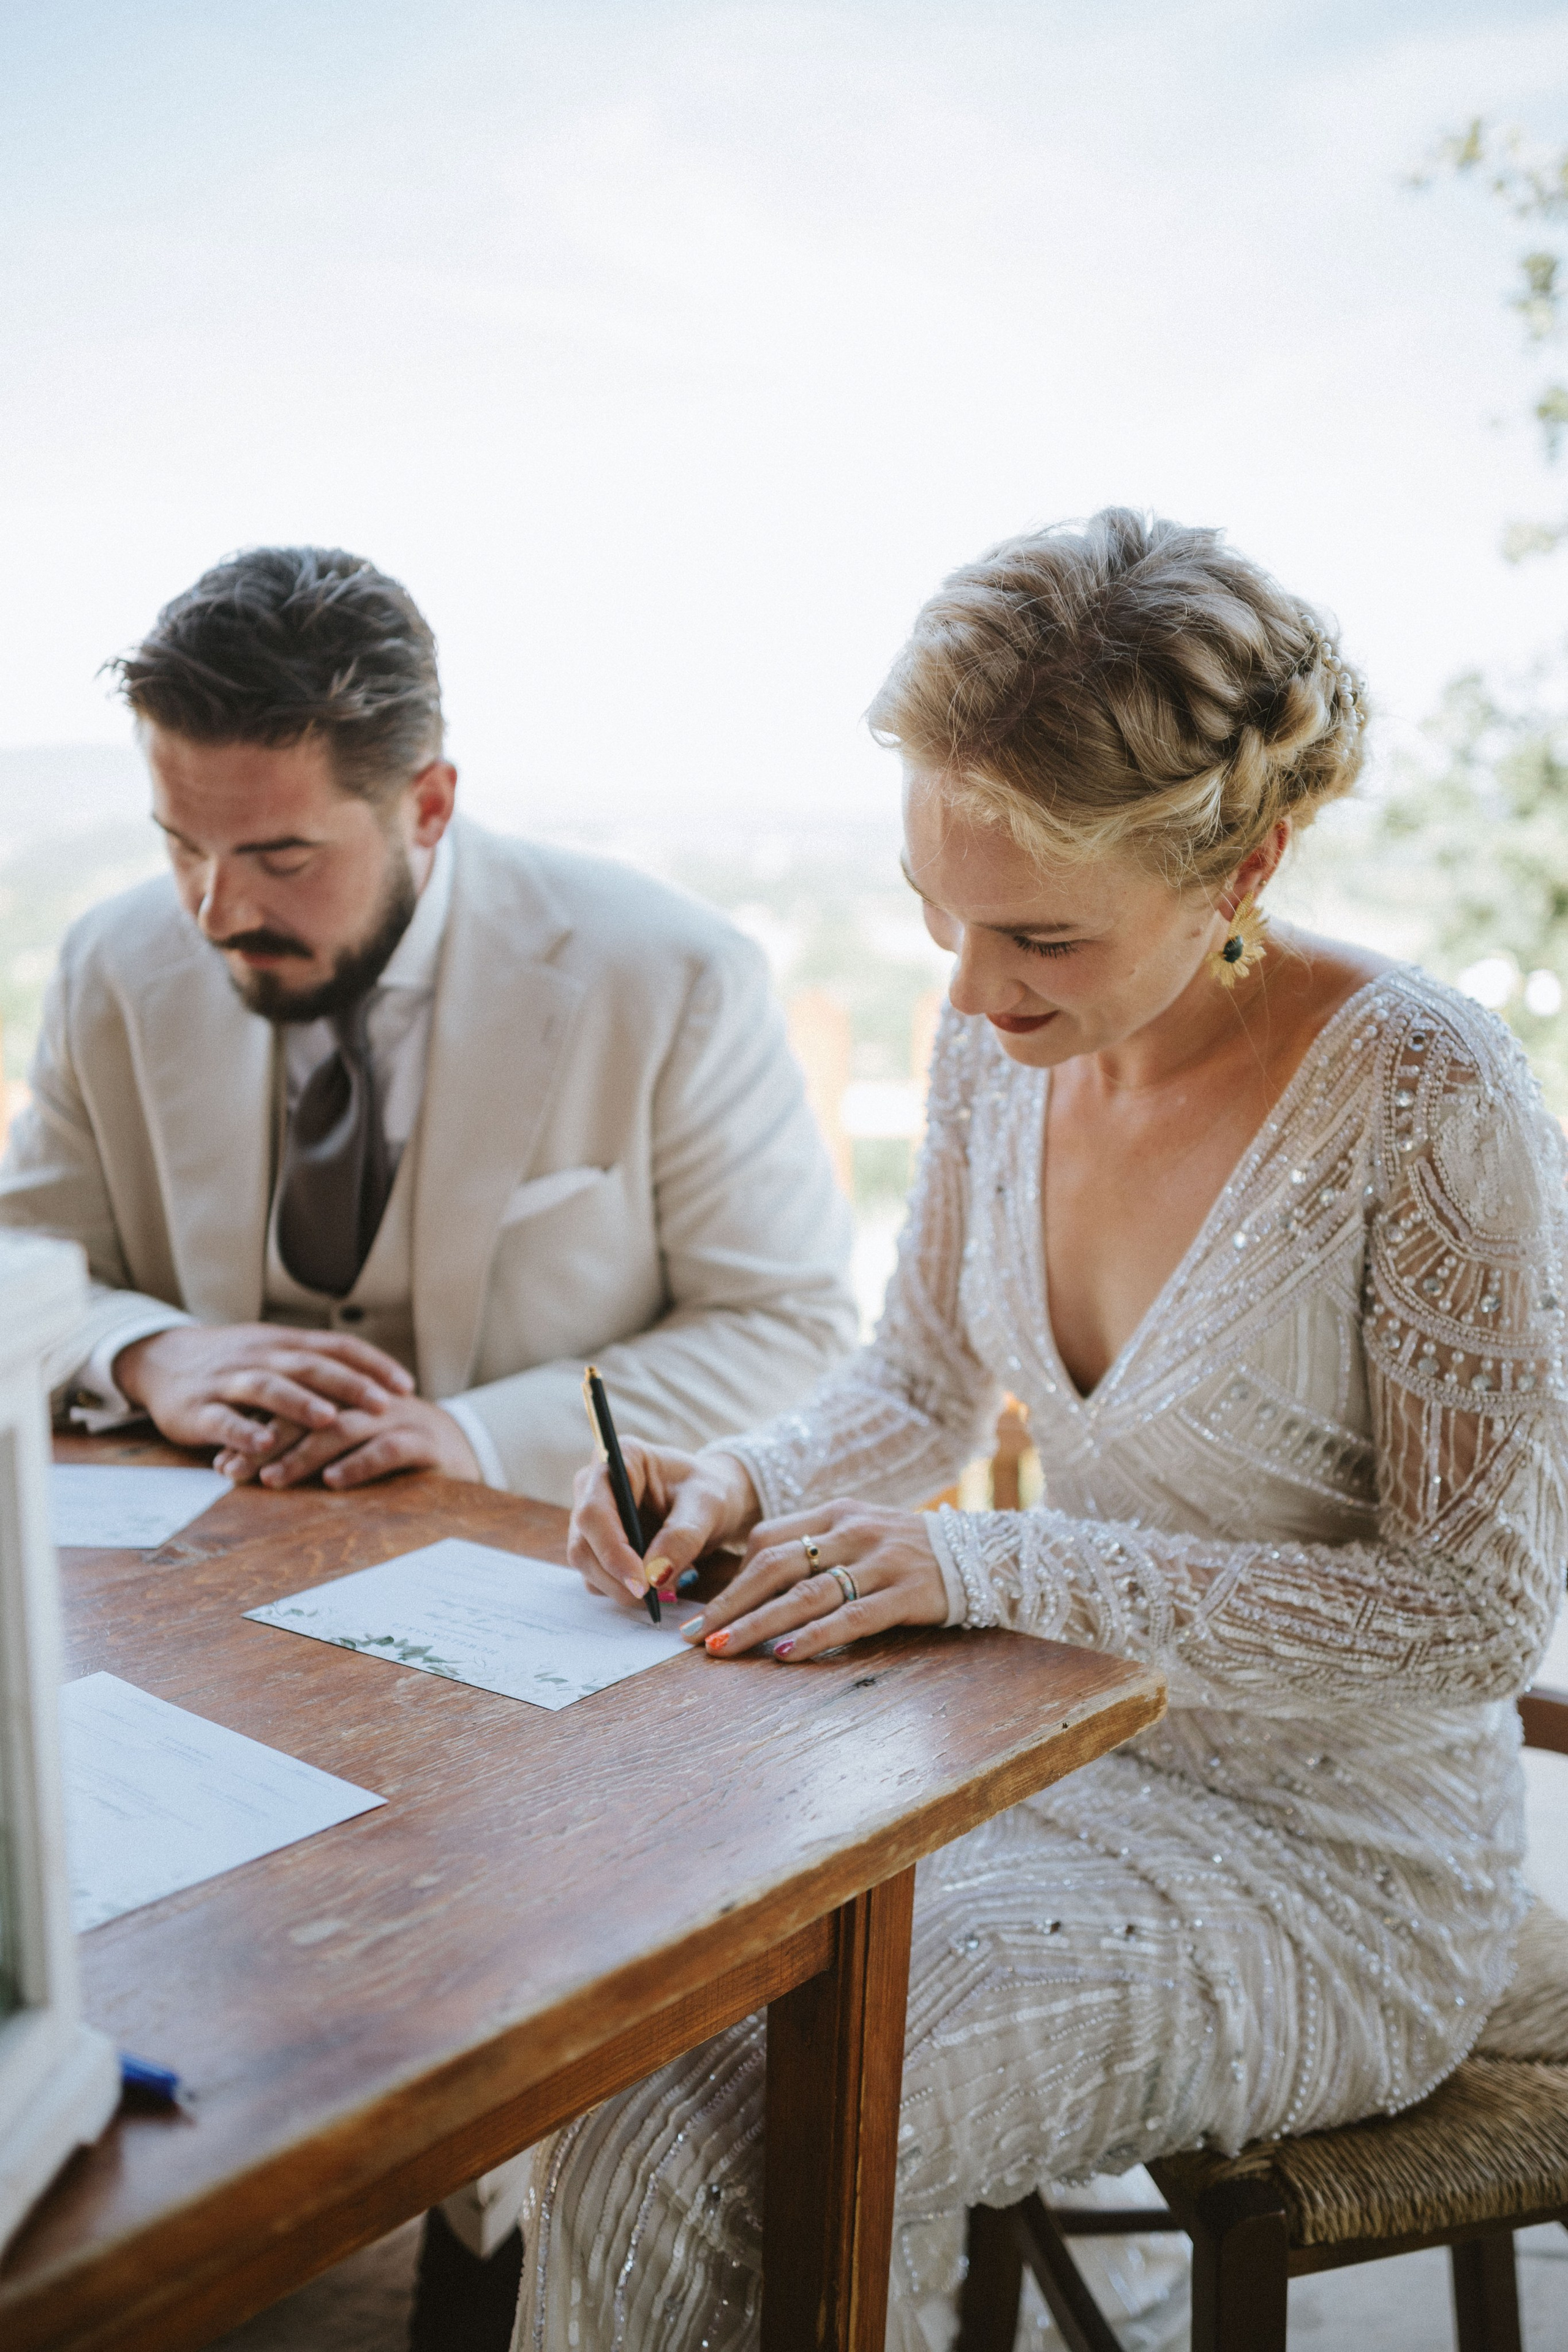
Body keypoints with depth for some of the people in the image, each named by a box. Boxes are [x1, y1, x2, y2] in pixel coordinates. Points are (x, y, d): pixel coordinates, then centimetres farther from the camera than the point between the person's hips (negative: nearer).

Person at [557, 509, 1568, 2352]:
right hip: (1065, 1758, 6)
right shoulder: (999, 1046, -5)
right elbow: (922, 1388, 9)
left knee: (686, 2145, -20)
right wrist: (744, 1485, -13)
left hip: (1331, 1857, -5)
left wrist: (996, 1567, -26)